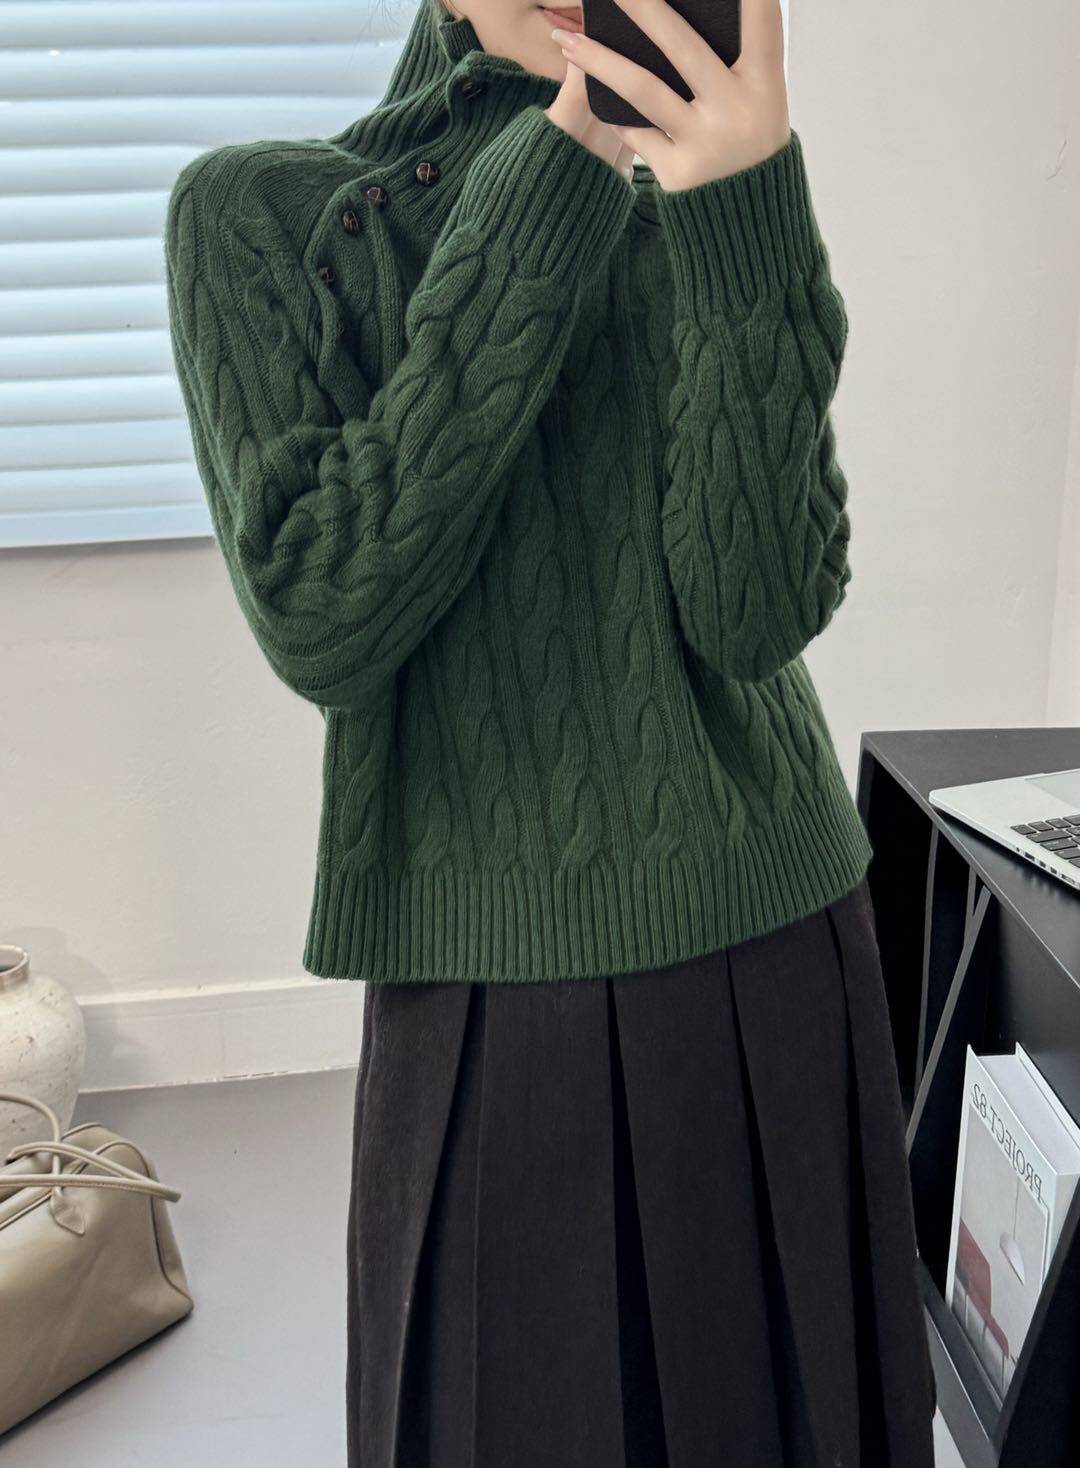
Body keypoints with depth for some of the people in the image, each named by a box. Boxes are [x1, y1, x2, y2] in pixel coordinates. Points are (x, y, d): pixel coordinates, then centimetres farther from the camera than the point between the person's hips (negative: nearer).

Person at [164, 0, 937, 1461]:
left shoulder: (722, 218, 3)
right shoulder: (257, 213, -3)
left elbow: (755, 616, -11)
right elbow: (321, 629, -16)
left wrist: (740, 222, -21)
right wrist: (535, 222, -17)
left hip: (781, 954, 3)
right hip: (496, 996, -2)